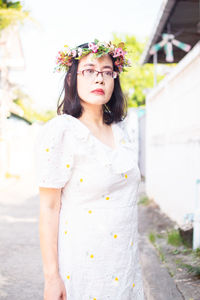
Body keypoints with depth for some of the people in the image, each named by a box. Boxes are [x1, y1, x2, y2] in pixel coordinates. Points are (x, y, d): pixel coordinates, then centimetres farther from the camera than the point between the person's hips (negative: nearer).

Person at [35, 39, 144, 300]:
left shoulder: (124, 133, 6)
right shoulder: (60, 131, -13)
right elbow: (49, 208, -14)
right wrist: (52, 277, -14)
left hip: (126, 259, 6)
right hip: (83, 259, -6)